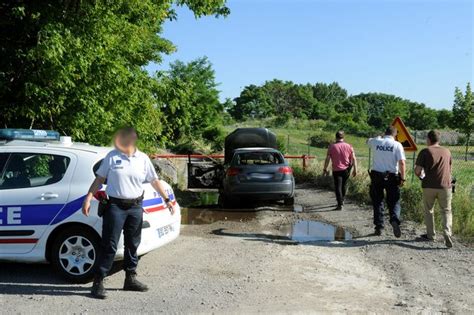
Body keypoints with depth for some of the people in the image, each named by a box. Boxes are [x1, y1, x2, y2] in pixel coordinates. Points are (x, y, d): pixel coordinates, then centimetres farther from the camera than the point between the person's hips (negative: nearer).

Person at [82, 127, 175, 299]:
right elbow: (99, 179, 3)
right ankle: (98, 282, 1)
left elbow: (154, 181, 9)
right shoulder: (112, 156, 0)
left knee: (132, 244, 12)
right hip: (115, 206, -3)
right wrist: (88, 198, -6)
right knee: (109, 245, -5)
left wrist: (167, 200, 7)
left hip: (135, 207, 3)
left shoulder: (143, 158, 4)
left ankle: (130, 279, 25)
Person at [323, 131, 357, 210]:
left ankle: (340, 204, -7)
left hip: (336, 170, -3)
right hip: (346, 170, 3)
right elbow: (353, 158, -2)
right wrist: (355, 169, 4)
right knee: (344, 185, 21)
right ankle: (342, 200, 35)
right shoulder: (348, 146, -1)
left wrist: (325, 169, 3)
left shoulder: (332, 146, -6)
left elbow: (327, 159, -6)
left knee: (338, 187, 0)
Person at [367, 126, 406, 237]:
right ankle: (395, 219, -19)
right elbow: (402, 163, -11)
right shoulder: (397, 145, -4)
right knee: (394, 202, 7)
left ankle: (379, 226, 13)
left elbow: (368, 141, 27)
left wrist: (380, 137, 34)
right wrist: (402, 178, -6)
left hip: (376, 176, 2)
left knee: (377, 202, 12)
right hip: (391, 177, -2)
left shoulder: (376, 142, 2)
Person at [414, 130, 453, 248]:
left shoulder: (425, 152, -4)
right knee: (446, 211, 10)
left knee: (429, 210, 15)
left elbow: (417, 170, -8)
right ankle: (447, 233, -10)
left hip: (429, 186, -2)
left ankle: (430, 234, 21)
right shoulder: (447, 152, 9)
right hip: (445, 185, 2)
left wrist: (421, 176, 13)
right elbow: (449, 169, 20)